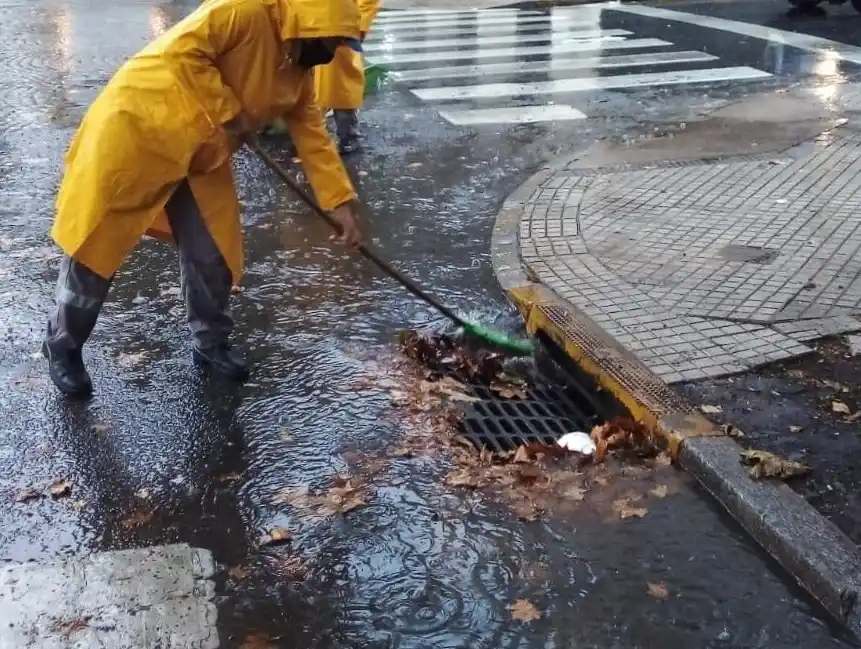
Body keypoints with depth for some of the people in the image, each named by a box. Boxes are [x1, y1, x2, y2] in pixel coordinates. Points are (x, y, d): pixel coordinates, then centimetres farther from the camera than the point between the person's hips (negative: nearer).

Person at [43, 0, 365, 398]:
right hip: (137, 127, -8)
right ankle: (62, 346, 19)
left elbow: (313, 134, 8)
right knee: (94, 242, 2)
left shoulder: (298, 73, 6)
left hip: (200, 154, 8)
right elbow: (182, 49, -27)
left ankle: (210, 343, 29)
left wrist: (340, 202, 1)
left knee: (213, 254, 8)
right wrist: (228, 114, -23)